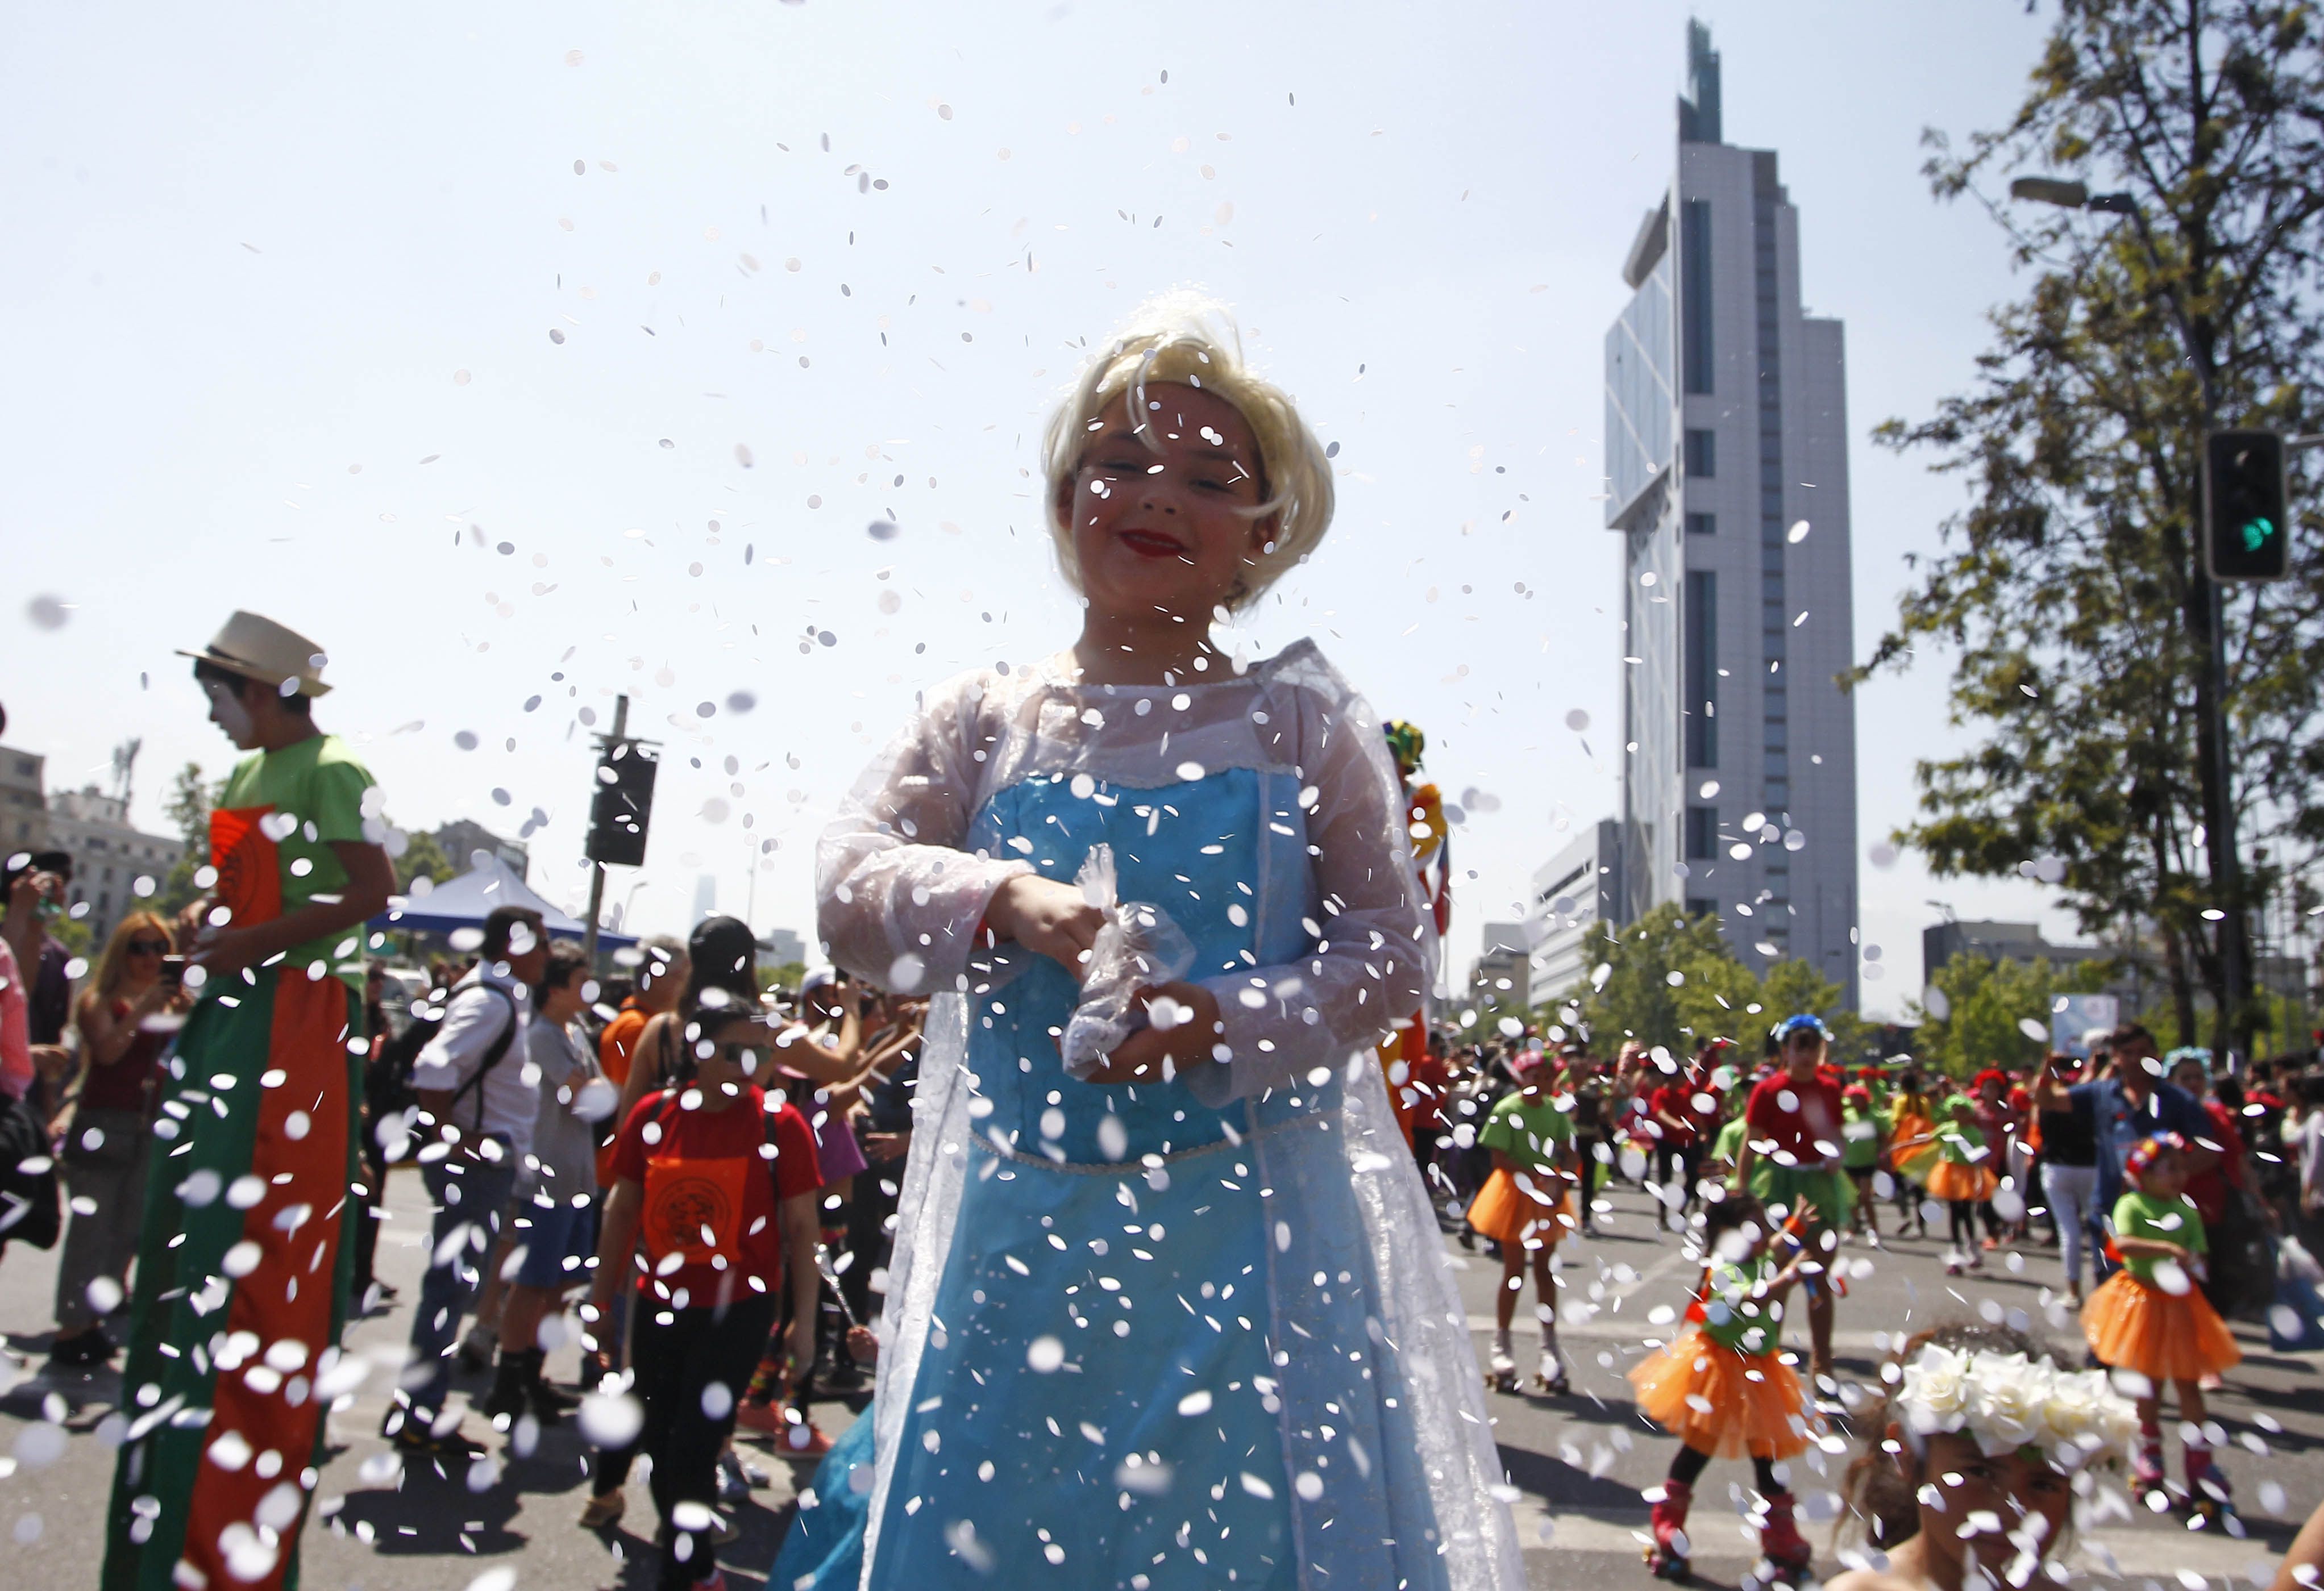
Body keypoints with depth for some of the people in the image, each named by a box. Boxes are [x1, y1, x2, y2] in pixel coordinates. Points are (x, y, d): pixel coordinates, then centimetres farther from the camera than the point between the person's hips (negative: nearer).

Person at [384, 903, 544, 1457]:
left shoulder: (506, 998, 14)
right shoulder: (490, 1000, -18)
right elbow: (433, 1069, -30)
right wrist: (450, 1137, -21)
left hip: (491, 1161, 10)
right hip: (474, 1162, -10)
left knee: (456, 1285, 16)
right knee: (451, 1285, -4)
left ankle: (419, 1409, 26)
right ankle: (418, 1418, 5)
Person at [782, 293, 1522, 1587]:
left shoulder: (1305, 723, 0)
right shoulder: (986, 720, 5)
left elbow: (1393, 949, -3)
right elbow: (849, 887, -2)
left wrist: (1221, 1020, -19)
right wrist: (1007, 903, -20)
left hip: (1247, 1227, -1)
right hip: (1024, 1232, 2)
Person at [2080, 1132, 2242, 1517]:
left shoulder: (2187, 1210, 2)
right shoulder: (2131, 1205, -11)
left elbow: (2199, 1253, 2)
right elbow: (2123, 1243, -27)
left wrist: (2189, 1263, -19)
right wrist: (2166, 1248, -36)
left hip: (2180, 1304, 3)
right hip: (2142, 1302, -3)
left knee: (2189, 1384, 4)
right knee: (2149, 1384, 11)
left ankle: (2200, 1468, 11)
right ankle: (2149, 1454, 30)